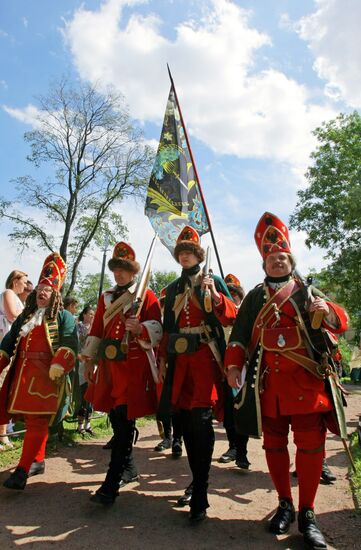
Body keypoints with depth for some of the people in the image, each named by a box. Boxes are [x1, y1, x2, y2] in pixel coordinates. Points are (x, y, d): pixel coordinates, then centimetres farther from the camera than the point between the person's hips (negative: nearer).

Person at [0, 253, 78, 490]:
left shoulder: (63, 317, 1)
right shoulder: (24, 317, 21)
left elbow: (68, 346, -10)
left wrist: (57, 369, -22)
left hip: (45, 377, -6)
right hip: (22, 376, 6)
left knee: (37, 421, -6)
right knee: (32, 420, 12)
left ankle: (23, 470, -4)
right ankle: (38, 461, 25)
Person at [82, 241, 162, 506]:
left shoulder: (147, 295, -1)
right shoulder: (106, 297, 17)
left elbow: (157, 328, -8)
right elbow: (97, 331, 18)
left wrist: (141, 328, -29)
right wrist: (90, 360, 15)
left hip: (135, 365, -6)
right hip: (109, 364, 6)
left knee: (124, 422, -6)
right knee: (116, 419, 14)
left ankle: (111, 485, 1)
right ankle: (129, 469, 33)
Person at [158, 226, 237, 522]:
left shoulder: (213, 281, 4)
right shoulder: (172, 288, 16)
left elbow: (230, 317, -5)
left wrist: (214, 294, -20)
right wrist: (163, 359, 13)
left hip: (206, 356, -5)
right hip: (179, 359, 5)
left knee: (201, 420, -10)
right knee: (186, 421, 10)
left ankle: (200, 495, 0)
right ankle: (197, 481, 27)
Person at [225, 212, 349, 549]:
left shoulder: (307, 292, 9)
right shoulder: (255, 297, 13)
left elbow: (339, 323, 1)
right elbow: (240, 333, 10)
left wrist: (327, 311, -22)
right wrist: (233, 365, -3)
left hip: (305, 379, -1)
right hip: (268, 380, 2)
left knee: (310, 443, -1)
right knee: (273, 443, 9)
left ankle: (307, 512, 18)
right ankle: (285, 505, 27)